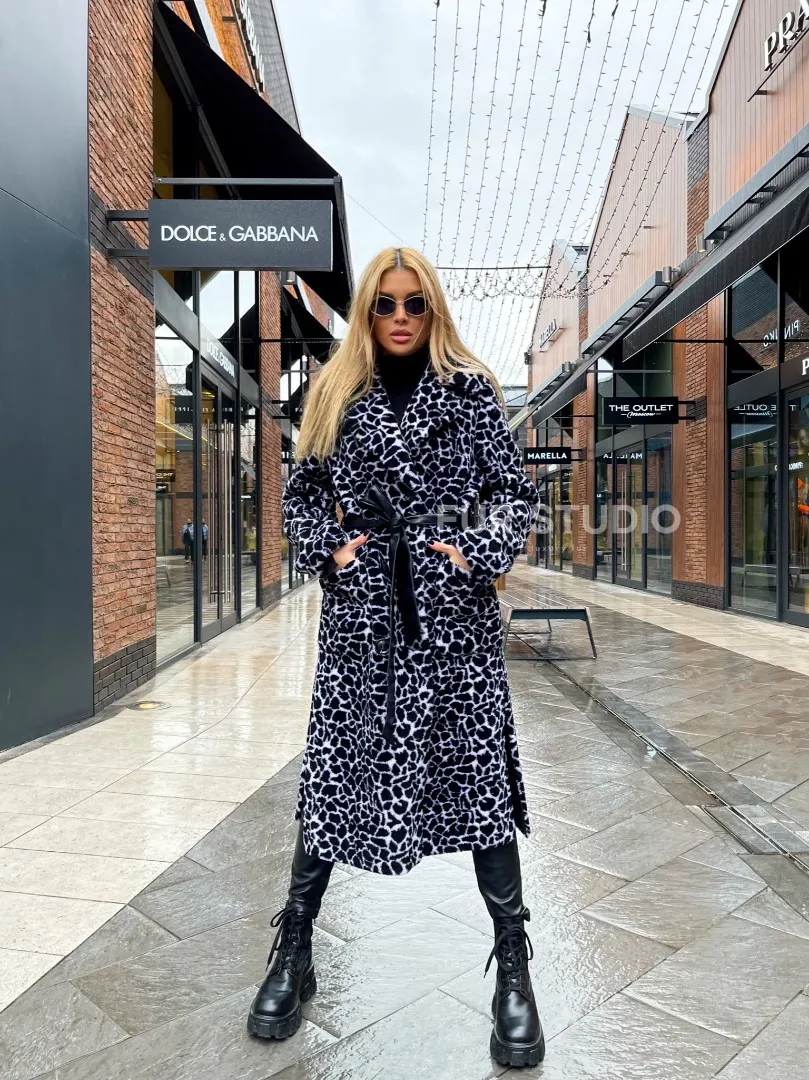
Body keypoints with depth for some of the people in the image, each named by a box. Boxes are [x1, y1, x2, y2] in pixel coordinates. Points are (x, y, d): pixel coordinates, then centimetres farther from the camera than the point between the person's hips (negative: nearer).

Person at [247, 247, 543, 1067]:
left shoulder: (471, 390, 5)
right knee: (333, 770, 7)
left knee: (480, 772, 1)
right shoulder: (336, 393, 9)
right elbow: (301, 493, 13)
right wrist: (329, 551, -3)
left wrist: (478, 555, -10)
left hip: (454, 605, -1)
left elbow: (514, 491, 4)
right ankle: (292, 953, 25)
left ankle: (513, 967, 18)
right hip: (360, 602, 2)